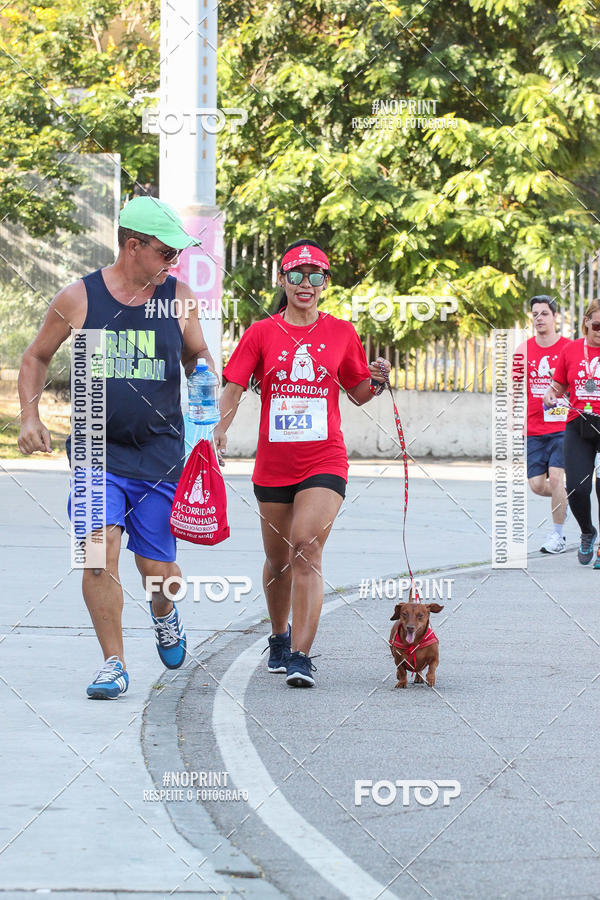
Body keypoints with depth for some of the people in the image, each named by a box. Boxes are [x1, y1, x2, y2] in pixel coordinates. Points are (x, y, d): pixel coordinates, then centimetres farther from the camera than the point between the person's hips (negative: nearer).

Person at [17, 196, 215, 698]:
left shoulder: (178, 298, 2)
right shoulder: (78, 300, -2)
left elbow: (198, 356, 17)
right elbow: (37, 358, 12)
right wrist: (30, 416, 1)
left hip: (161, 455, 1)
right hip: (99, 452, -1)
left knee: (158, 571, 3)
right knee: (101, 551, -17)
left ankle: (164, 613, 40)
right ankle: (114, 664, -5)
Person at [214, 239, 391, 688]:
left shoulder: (341, 332, 5)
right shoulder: (262, 333, 3)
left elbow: (358, 393, 15)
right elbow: (234, 387, -1)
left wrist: (376, 381, -6)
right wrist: (219, 429, -18)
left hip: (324, 461, -2)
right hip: (274, 462, 2)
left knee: (307, 548, -18)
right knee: (278, 559, 13)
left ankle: (301, 656, -22)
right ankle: (279, 636, 39)